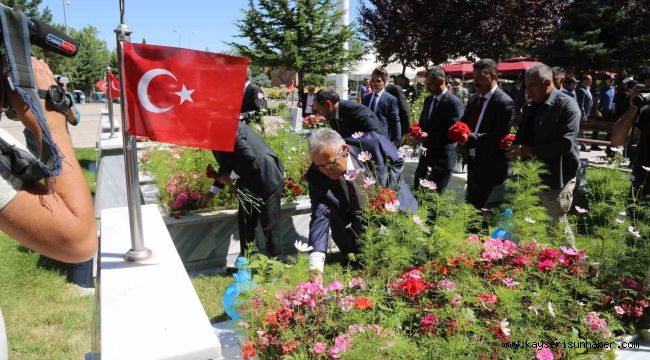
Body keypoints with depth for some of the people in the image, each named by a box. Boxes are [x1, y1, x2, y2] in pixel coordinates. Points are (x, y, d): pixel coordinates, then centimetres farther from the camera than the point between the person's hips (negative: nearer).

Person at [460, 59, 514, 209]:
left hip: (489, 167, -8)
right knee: (470, 204, 15)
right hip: (473, 163, 8)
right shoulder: (474, 99, 12)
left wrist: (472, 138, -29)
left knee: (476, 207, -8)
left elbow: (500, 137, -21)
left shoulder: (504, 103, -14)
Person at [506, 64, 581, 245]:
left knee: (557, 225, 0)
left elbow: (566, 143, -20)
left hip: (556, 178, -7)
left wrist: (530, 151, -23)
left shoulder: (567, 106, -11)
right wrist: (517, 147, -1)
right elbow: (522, 136, 22)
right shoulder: (530, 108, 14)